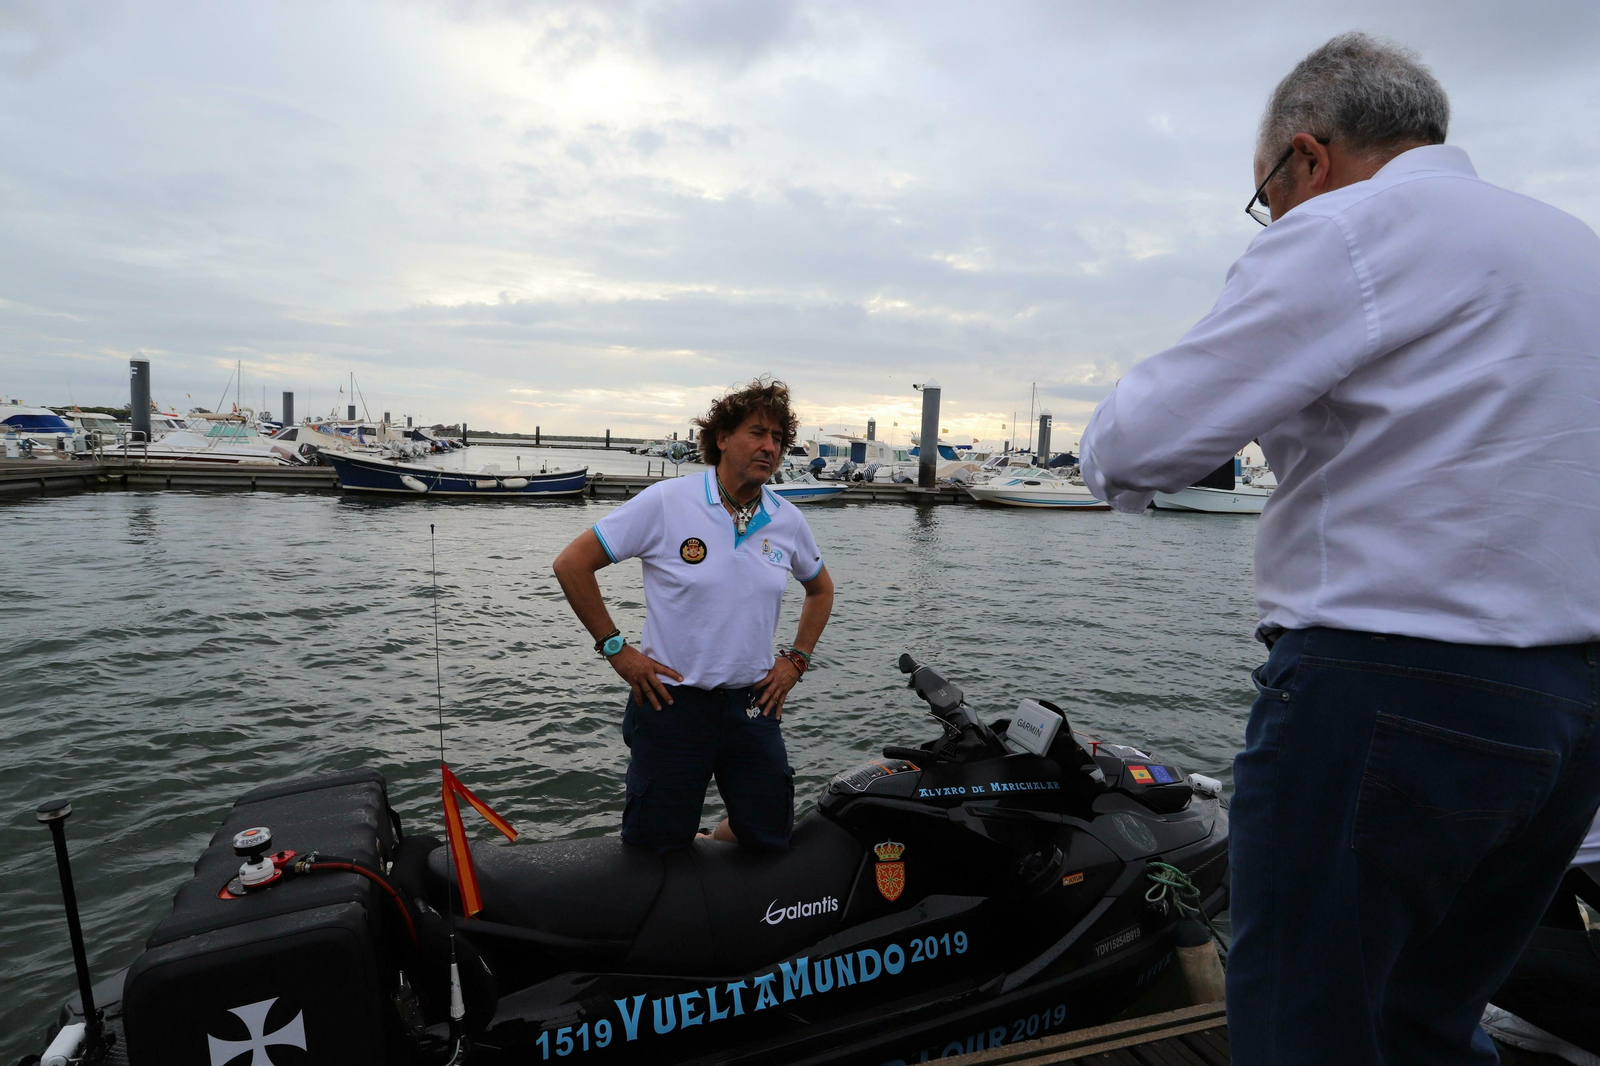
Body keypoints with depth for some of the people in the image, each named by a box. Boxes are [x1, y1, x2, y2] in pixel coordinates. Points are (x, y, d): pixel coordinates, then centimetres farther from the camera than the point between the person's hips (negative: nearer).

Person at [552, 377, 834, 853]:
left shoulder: (787, 520, 2)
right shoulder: (666, 502, -11)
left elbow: (821, 589, 21)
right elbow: (571, 564, -8)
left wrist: (797, 659, 9)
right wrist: (615, 648, -9)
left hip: (753, 704, 4)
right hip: (671, 702, -4)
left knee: (771, 841, 12)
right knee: (657, 847, 7)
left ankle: (716, 834, 42)